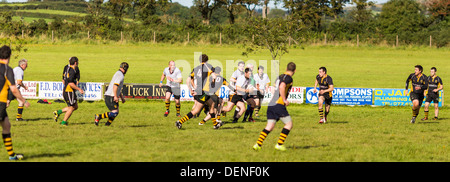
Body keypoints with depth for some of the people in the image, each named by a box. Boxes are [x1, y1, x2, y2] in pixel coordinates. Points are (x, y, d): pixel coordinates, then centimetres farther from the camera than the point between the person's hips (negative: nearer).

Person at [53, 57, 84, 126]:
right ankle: (64, 122, 10)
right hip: (69, 92, -10)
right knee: (71, 108, 3)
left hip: (65, 91, 10)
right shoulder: (72, 71, -19)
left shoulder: (68, 69, 12)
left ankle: (58, 112, 16)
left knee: (75, 106, 16)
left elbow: (64, 81, 20)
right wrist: (79, 89, -19)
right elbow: (70, 83, -25)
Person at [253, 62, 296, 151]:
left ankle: (258, 144, -2)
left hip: (271, 104, 8)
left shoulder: (280, 76, 20)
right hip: (278, 104, -8)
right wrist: (285, 100, -15)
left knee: (269, 127, 8)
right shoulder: (288, 78, -6)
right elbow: (281, 87, -22)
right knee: (289, 124, 1)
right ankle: (279, 144, -3)